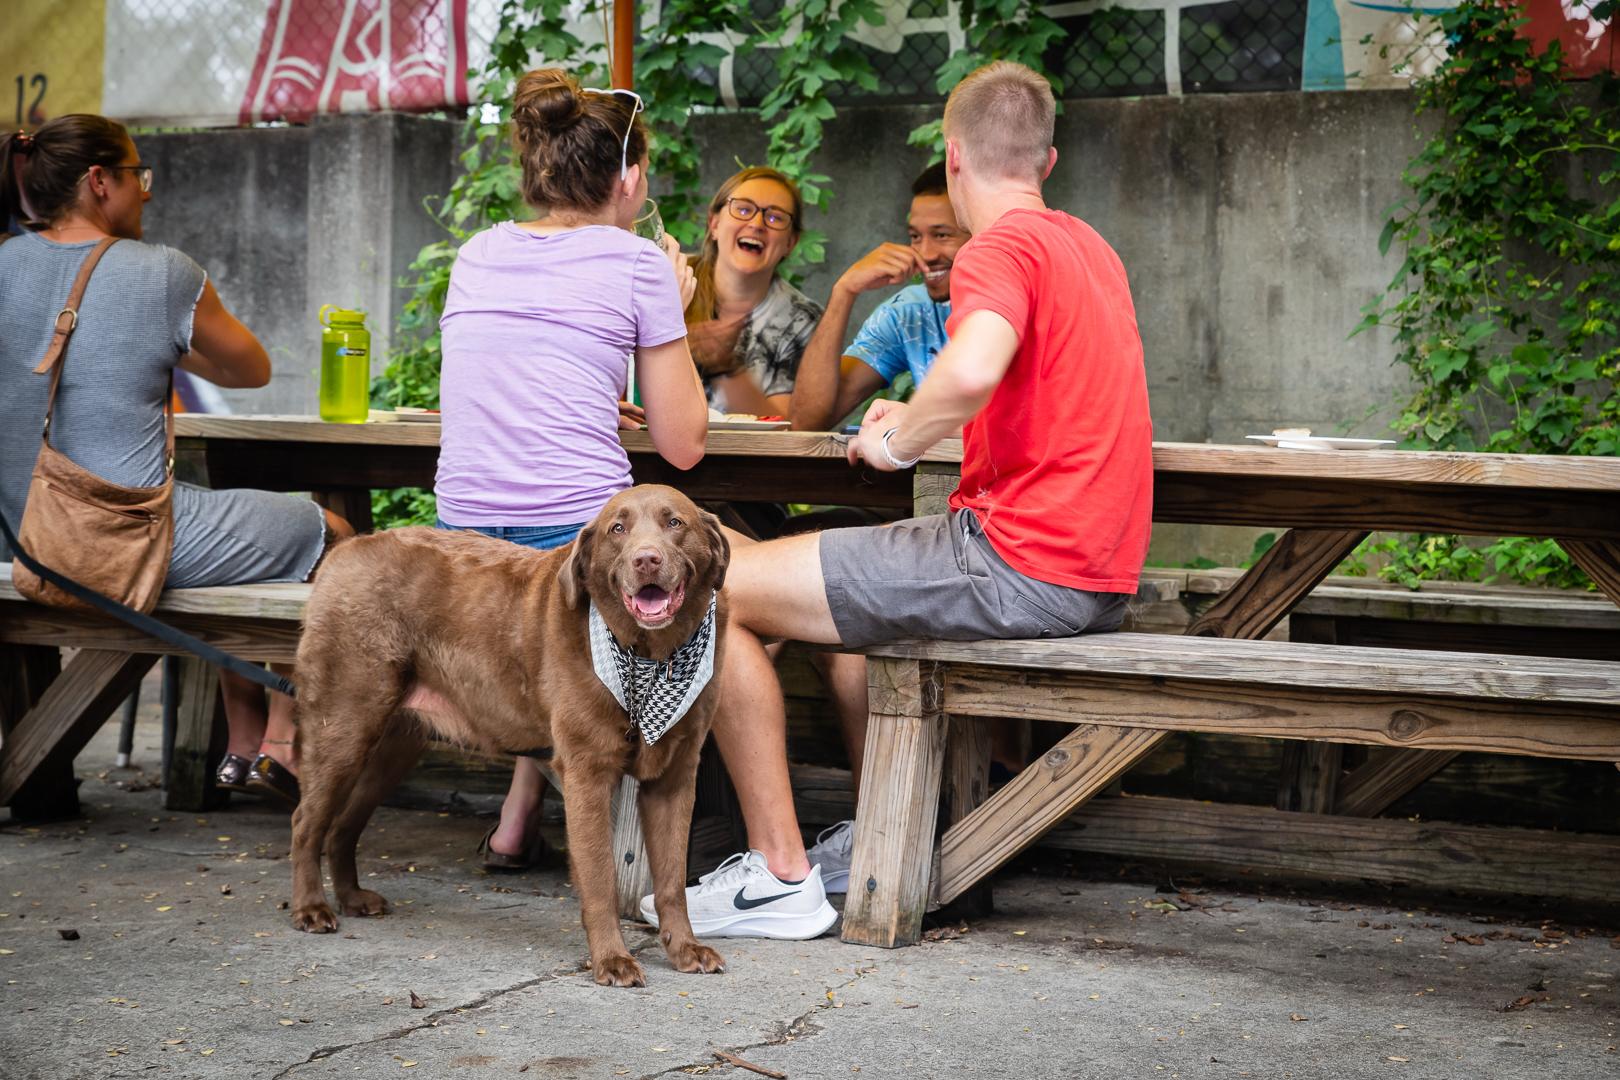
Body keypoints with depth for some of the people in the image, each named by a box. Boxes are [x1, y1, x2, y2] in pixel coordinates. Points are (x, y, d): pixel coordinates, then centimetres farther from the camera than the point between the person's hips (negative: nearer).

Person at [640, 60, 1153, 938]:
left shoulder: (1000, 248, -11)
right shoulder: (1090, 247, 18)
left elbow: (970, 371, -33)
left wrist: (899, 442, -14)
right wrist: (917, 422, 36)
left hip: (1021, 562, -10)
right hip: (1097, 570, 10)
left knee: (713, 593, -5)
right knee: (842, 588, 32)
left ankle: (780, 874, -3)